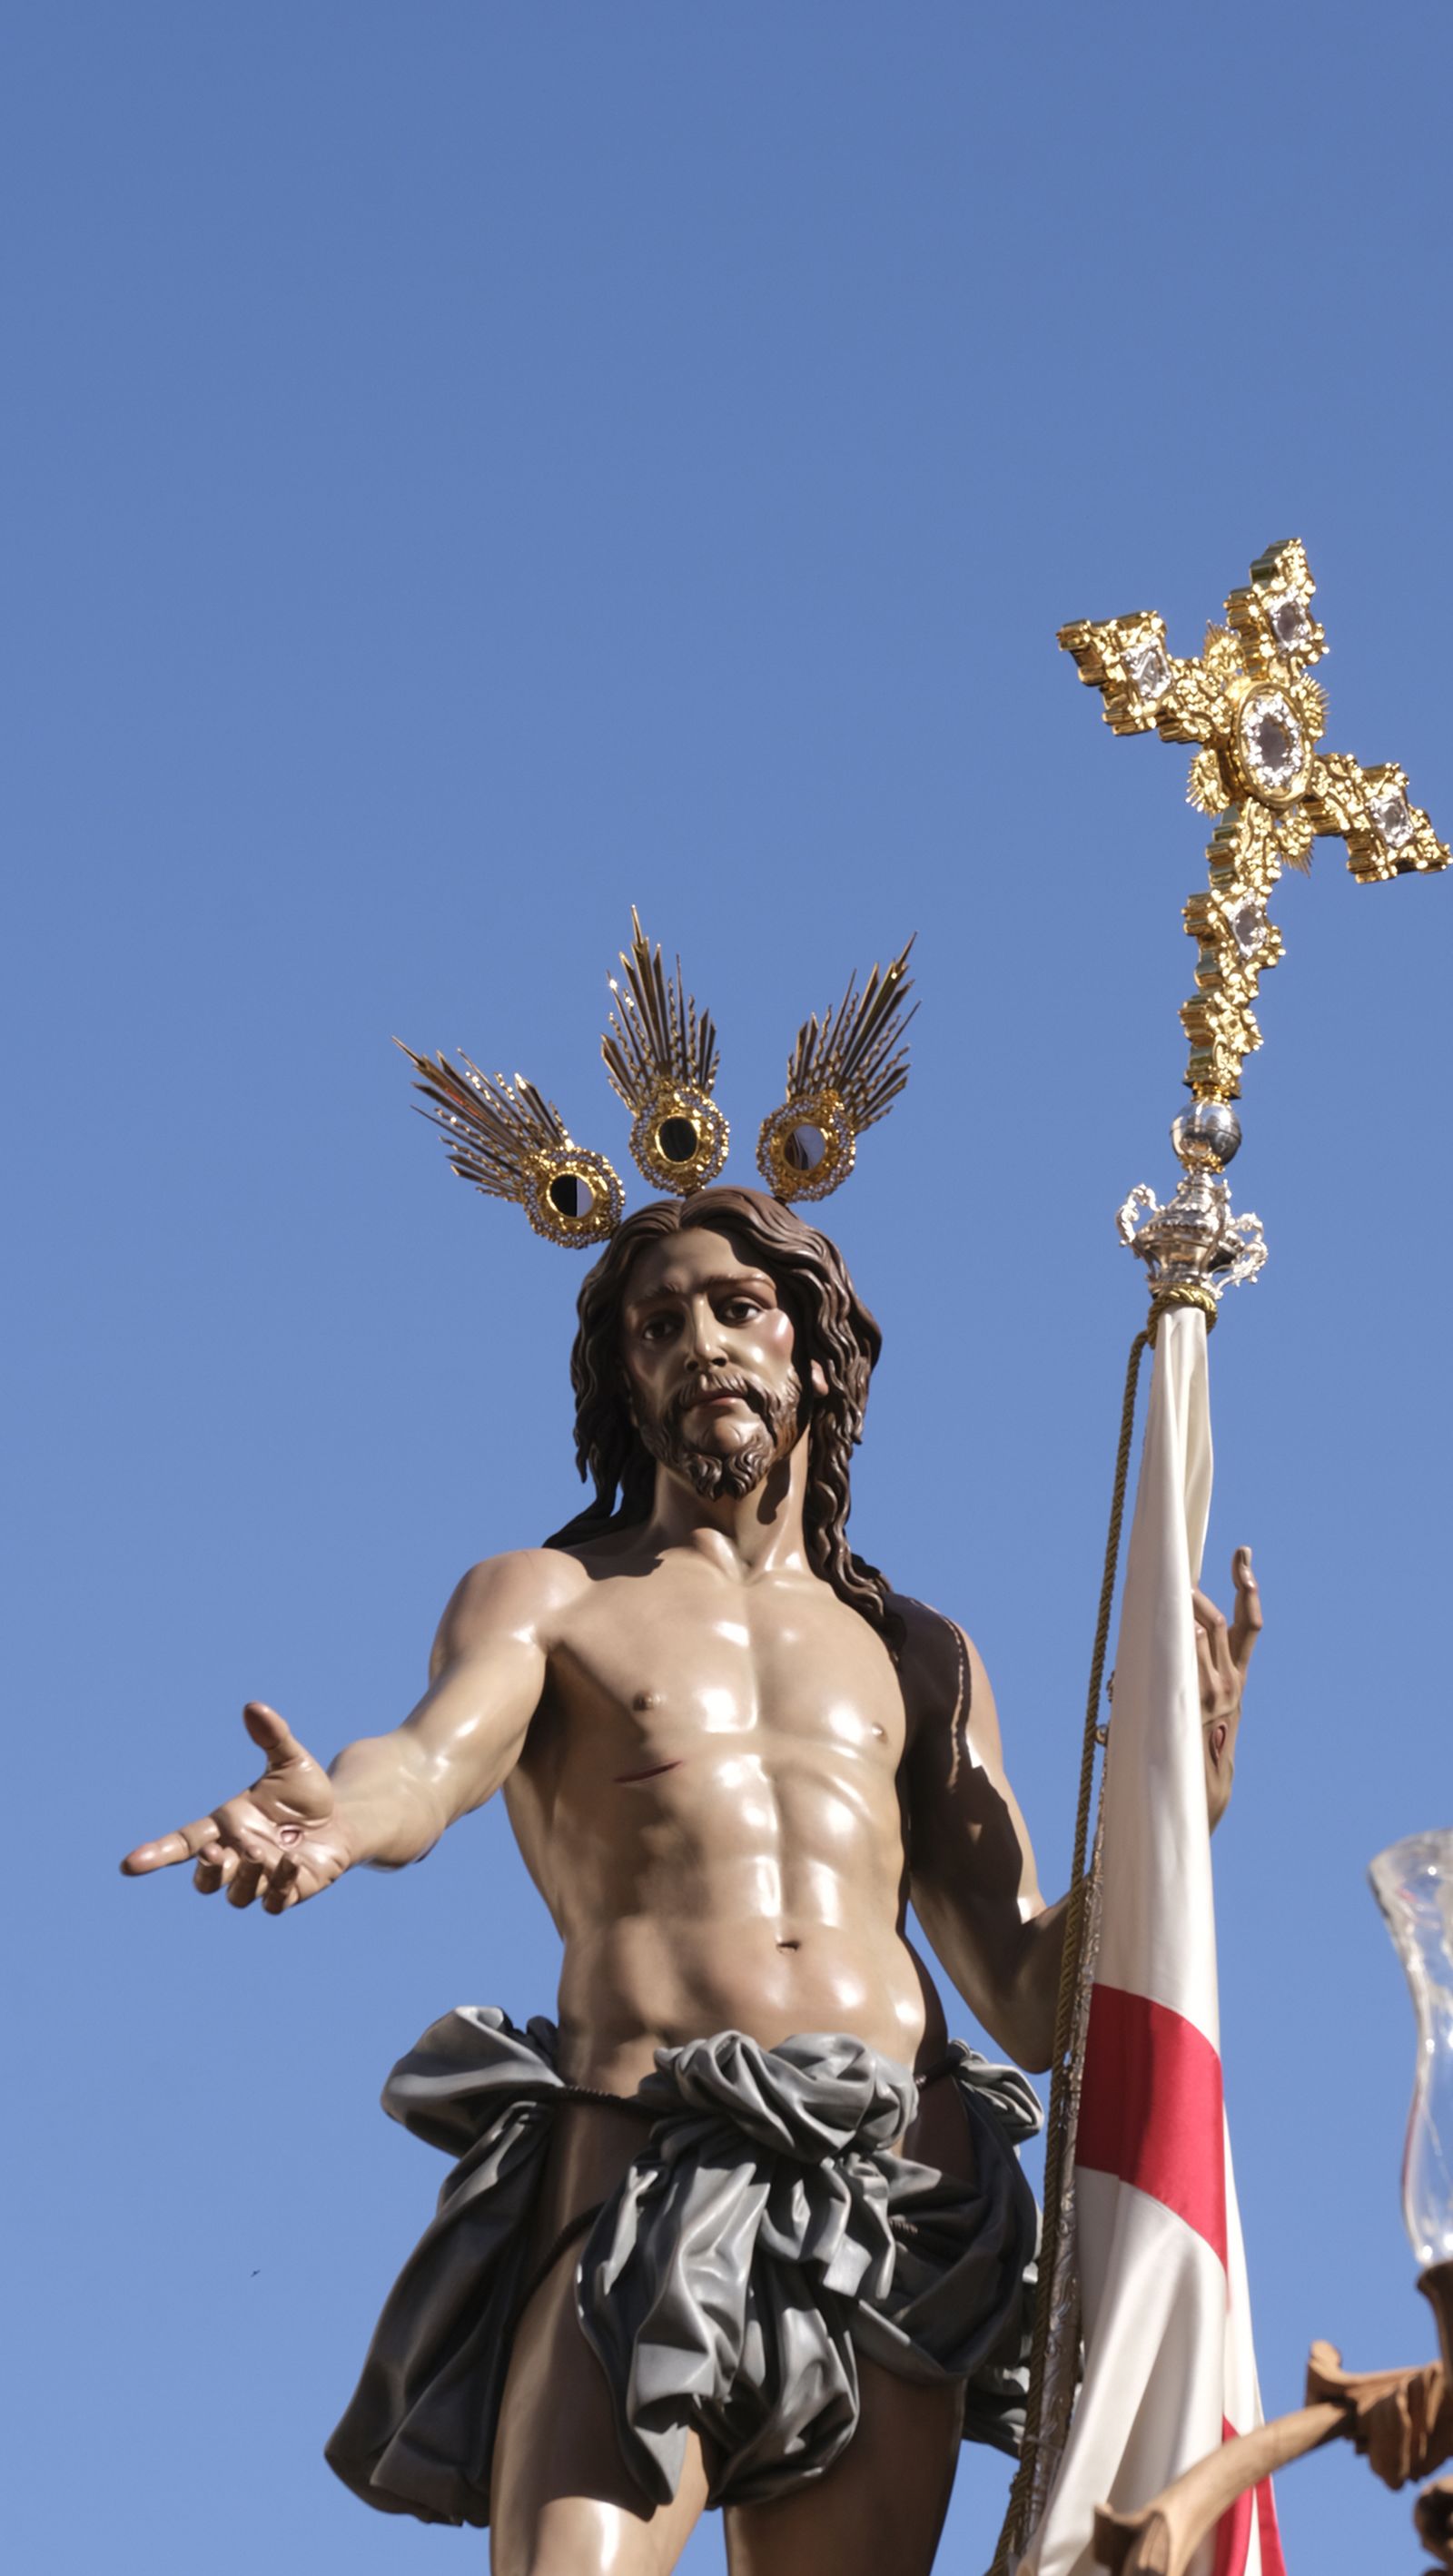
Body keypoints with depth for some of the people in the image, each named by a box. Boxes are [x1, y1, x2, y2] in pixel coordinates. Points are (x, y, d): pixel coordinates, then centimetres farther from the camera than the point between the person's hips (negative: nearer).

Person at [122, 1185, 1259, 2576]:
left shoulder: (919, 1657, 25)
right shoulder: (543, 1598, 16)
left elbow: (1032, 2005, 19)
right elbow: (432, 1760, -8)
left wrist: (1179, 1798, 4)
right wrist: (335, 1814, -32)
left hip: (895, 2200, 3)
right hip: (641, 2166, -3)